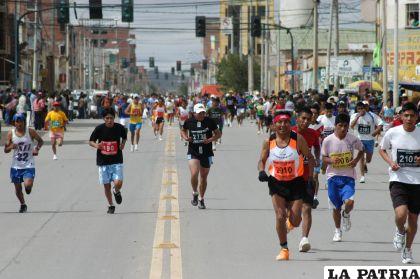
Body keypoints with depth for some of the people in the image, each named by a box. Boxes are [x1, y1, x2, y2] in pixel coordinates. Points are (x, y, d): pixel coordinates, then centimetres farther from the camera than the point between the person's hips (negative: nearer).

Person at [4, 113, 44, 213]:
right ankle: (22, 205, 34)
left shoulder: (30, 132, -7)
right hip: (16, 166, 2)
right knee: (17, 188, 9)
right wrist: (10, 147, -21)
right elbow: (5, 150, 1)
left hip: (28, 165, -2)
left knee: (28, 185, -19)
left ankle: (29, 187, 19)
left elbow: (40, 141, 9)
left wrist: (37, 149, -10)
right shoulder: (11, 133, -3)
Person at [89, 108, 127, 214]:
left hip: (116, 161, 0)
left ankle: (117, 192, 22)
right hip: (103, 161, 0)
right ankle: (111, 205, 28)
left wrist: (123, 144, -5)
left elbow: (124, 137, 16)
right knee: (106, 185, 6)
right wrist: (96, 145, -19)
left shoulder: (119, 128, -6)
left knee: (118, 183, -15)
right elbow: (91, 141, 2)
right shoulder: (99, 129, -9)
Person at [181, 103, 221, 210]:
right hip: (193, 152, -1)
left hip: (207, 153, 1)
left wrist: (210, 140, -14)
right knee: (194, 174, -20)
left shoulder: (209, 121, -5)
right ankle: (195, 193, 7)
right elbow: (183, 130, 16)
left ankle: (201, 199, 27)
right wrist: (185, 138, -5)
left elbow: (218, 133, 3)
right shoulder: (189, 121, -4)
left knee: (204, 177, 9)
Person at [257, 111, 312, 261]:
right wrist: (261, 172, -15)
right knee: (280, 216, -12)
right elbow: (262, 161, 6)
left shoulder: (298, 139, -11)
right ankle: (284, 249, 4)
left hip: (296, 182, -1)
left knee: (295, 222, -3)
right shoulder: (268, 142, -6)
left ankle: (291, 216, 37)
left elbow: (309, 157, -1)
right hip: (277, 183, 1)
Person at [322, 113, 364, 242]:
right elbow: (324, 159, 2)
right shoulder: (328, 140, -8)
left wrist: (356, 160, -5)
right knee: (336, 207, 10)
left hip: (348, 176, -1)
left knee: (349, 202, -21)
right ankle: (337, 230, 32)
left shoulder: (353, 139, -7)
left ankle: (346, 215, 15)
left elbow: (361, 150, 13)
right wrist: (331, 161, -19)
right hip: (333, 176, 1)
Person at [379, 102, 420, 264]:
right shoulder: (392, 133, -4)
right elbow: (382, 150, 12)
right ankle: (400, 232, 13)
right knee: (401, 214, -22)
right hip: (398, 179, -2)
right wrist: (390, 162, -7)